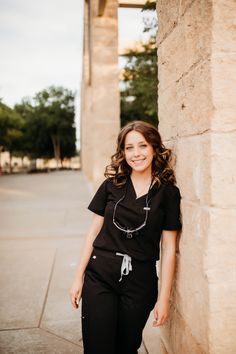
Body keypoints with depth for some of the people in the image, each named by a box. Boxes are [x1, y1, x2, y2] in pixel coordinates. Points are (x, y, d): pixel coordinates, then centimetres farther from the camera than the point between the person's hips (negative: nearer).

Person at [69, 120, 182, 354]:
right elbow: (94, 231, 5)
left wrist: (164, 298, -3)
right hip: (99, 278, 1)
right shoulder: (111, 185, 1)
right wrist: (78, 278, 3)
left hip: (140, 282, 0)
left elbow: (168, 247, -2)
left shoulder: (168, 192, -3)